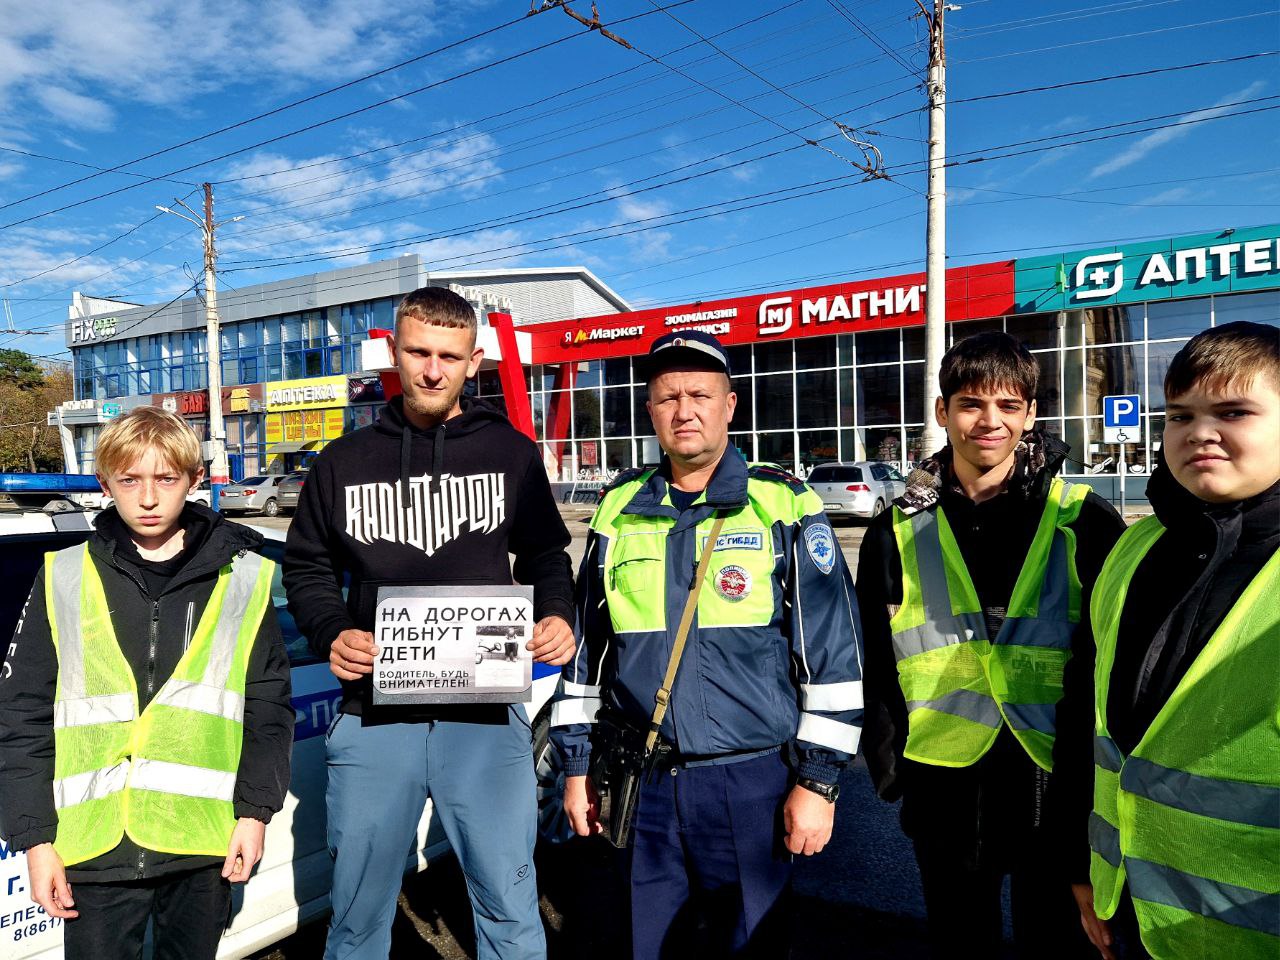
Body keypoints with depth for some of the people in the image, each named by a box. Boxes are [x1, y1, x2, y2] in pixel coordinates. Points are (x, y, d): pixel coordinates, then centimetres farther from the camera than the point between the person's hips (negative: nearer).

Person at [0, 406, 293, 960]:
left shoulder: (243, 579, -1)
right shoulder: (64, 579, 0)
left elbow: (269, 705, 2)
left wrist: (255, 810, -2)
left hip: (204, 846, 1)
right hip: (96, 848, 0)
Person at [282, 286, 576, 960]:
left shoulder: (512, 453, 5)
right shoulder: (344, 462, 7)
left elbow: (544, 556, 12)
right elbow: (307, 567, 13)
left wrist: (558, 617, -7)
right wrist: (331, 634, -5)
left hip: (487, 715, -1)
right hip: (373, 716, 2)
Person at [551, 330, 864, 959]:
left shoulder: (782, 506, -6)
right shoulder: (618, 510, 5)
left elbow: (831, 651, -6)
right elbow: (587, 645, 12)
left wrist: (818, 780, -7)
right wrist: (576, 766, 12)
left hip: (752, 783, -3)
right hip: (645, 786, 3)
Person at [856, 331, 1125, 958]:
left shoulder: (1082, 520, -4)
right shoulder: (900, 529, 0)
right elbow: (875, 658, 5)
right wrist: (886, 759, 2)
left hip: (1059, 779, -1)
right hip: (944, 782, 1)